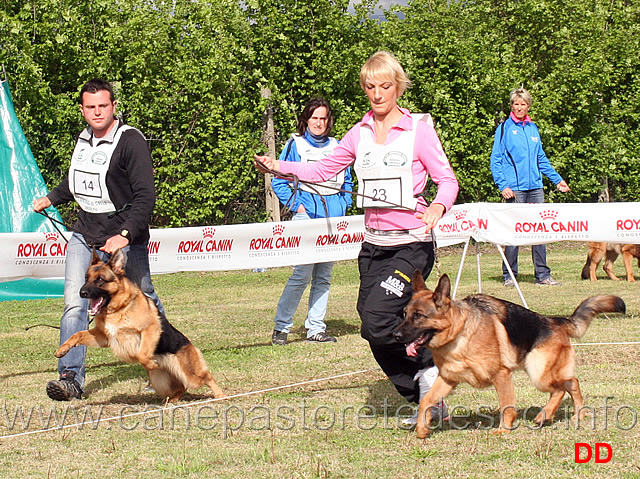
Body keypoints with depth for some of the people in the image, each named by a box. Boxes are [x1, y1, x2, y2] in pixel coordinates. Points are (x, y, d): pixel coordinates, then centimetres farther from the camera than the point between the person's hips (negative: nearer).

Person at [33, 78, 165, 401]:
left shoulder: (130, 141, -14)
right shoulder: (84, 139, 7)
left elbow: (145, 196, -21)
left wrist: (125, 235, -31)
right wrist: (50, 199, 37)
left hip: (125, 240, -5)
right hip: (85, 235, 5)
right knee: (74, 304, -11)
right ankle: (71, 377, -14)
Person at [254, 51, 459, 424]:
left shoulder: (419, 128, -5)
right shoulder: (361, 133, 10)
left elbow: (448, 180, -8)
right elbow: (324, 169, 13)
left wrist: (439, 205, -28)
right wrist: (280, 167, 0)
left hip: (411, 244, -6)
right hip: (373, 244, 6)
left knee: (377, 320, -23)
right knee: (380, 336, 3)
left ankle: (427, 368, 1)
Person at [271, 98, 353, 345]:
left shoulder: (337, 146, 14)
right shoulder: (295, 144, 3)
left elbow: (347, 182, 22)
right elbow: (278, 182, 3)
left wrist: (344, 205, 8)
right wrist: (296, 205, -6)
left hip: (334, 215, 4)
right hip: (308, 213, -4)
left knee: (324, 276, 6)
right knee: (302, 273, -11)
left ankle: (316, 329, 11)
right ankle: (281, 327, -3)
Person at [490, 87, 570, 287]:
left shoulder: (533, 128, 15)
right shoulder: (504, 128, 1)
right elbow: (495, 160, -2)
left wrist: (557, 179, 19)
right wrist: (502, 185, -13)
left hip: (535, 187, 5)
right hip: (515, 188, -5)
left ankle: (542, 275, 6)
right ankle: (509, 276, 4)